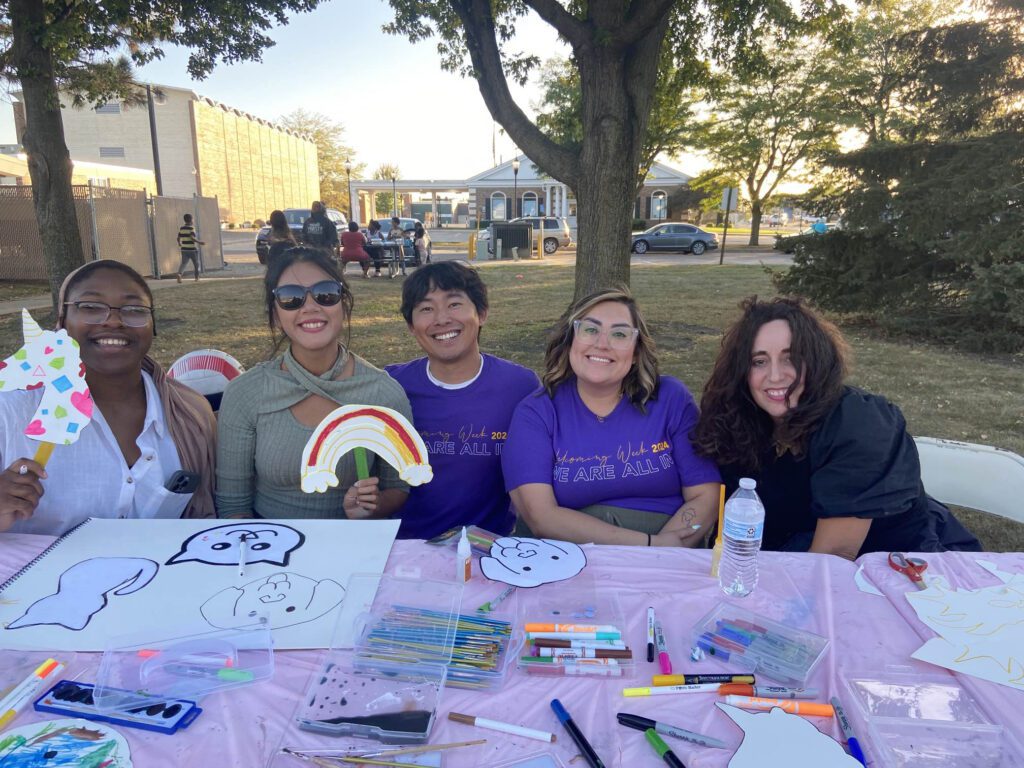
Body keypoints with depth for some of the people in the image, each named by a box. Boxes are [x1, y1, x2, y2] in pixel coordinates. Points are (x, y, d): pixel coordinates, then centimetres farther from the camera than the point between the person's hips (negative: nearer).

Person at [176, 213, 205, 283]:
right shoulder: (191, 228, -10)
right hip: (192, 249, -5)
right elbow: (192, 238, -22)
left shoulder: (181, 228, 7)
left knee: (184, 263, 2)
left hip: (184, 249, 5)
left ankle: (179, 274, -23)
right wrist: (199, 242, -13)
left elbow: (178, 238, 11)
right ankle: (197, 278, 19)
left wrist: (179, 244, 29)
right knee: (196, 264, 12)